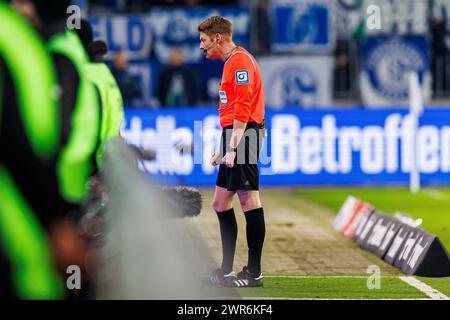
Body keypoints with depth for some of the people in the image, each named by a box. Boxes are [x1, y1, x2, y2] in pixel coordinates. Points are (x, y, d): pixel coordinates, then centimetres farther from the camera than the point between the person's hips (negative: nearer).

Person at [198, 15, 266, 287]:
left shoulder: (240, 61, -10)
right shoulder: (232, 62, 22)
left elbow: (242, 108, -18)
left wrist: (232, 147, -22)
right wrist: (223, 148, 25)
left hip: (244, 135, -11)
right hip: (235, 137, 11)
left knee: (248, 198, -11)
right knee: (221, 202, 12)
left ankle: (254, 273, -12)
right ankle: (226, 271, 16)